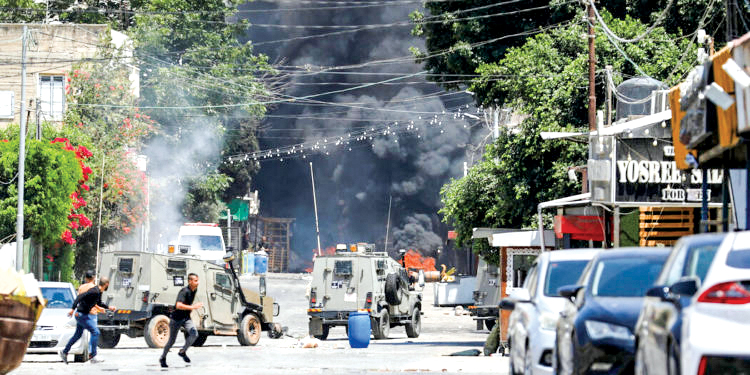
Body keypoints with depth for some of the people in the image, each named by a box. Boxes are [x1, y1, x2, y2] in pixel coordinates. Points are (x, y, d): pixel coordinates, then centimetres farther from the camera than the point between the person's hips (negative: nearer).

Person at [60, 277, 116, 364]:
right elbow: (80, 296, -28)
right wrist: (73, 309, -31)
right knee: (95, 332, -10)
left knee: (78, 335, 18)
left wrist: (108, 307, 28)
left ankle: (64, 352, 29)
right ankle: (92, 356, -7)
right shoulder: (94, 291, -23)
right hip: (81, 315, -10)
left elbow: (99, 303, 28)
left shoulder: (99, 292, 8)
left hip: (82, 315, 10)